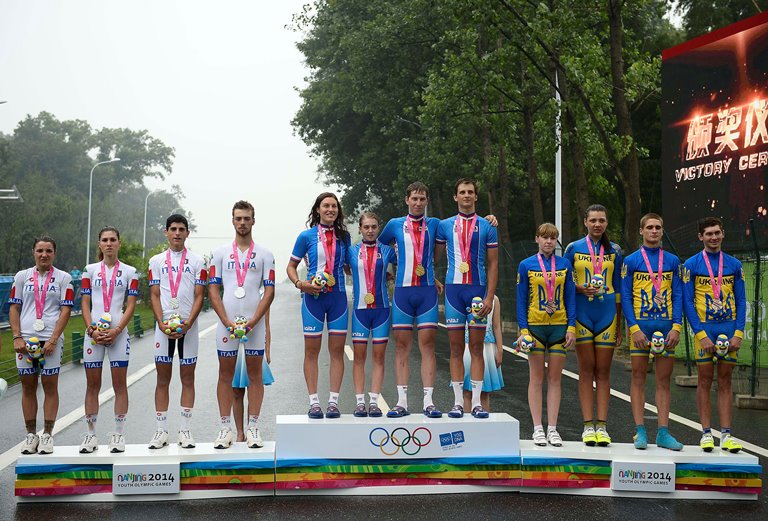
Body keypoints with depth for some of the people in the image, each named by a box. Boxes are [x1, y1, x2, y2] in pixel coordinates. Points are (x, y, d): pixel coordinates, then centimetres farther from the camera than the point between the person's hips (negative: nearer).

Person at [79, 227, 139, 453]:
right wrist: (91, 329, -8)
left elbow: (131, 305, 1)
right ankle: (91, 434, 13)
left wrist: (117, 330, -11)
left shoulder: (129, 272, 5)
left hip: (118, 333, -1)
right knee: (92, 384, 5)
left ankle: (119, 434, 6)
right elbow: (85, 303, 6)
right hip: (94, 333, 1)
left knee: (119, 384, 0)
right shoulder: (90, 270, 10)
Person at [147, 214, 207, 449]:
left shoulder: (197, 261, 5)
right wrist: (162, 324, -10)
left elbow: (199, 296, 0)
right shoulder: (156, 261, 9)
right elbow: (154, 295, 5)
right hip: (164, 327, 1)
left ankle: (185, 430, 8)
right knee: (162, 379, 3)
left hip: (188, 327, -1)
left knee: (188, 378, 3)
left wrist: (187, 324, -13)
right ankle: (161, 431, 9)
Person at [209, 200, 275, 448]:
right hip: (226, 322, 1)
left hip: (254, 323, -1)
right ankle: (225, 429, 10)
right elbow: (213, 290, 4)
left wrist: (253, 321, -12)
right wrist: (227, 322, -9)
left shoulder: (264, 254, 6)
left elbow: (269, 291, 1)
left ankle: (253, 428, 8)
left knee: (255, 374, 3)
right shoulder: (221, 253, 9)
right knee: (225, 374, 3)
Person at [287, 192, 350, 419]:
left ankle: (334, 401, 8)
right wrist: (300, 283, -11)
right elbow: (291, 266, 7)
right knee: (312, 350, 1)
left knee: (337, 350, 2)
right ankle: (314, 402, 7)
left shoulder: (344, 236, 9)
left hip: (338, 297, 2)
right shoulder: (307, 236, 1)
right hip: (313, 297, -2)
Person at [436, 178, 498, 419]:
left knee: (477, 347, 2)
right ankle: (458, 402, 7)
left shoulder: (487, 227, 6)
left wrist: (489, 297, -5)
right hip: (453, 289, 1)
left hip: (478, 290, 0)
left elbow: (492, 264, 4)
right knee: (456, 348, 2)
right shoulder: (445, 225, 9)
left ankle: (476, 402, 6)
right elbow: (433, 256, 16)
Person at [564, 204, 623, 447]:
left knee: (603, 371, 2)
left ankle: (602, 426, 4)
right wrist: (581, 288, -13)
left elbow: (618, 289, 11)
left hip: (607, 315, 1)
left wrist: (619, 325, 9)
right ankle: (588, 426, 3)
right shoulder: (573, 248, 5)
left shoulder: (614, 251, 9)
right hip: (582, 314, -1)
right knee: (587, 370, 0)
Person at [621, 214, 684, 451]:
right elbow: (625, 297, -1)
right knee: (639, 376, 0)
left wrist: (676, 327, -4)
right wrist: (634, 328, -11)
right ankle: (640, 432, 4)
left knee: (664, 379, 4)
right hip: (640, 325, -2)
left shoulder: (672, 261, 10)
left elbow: (678, 296, 8)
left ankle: (663, 433, 7)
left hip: (667, 326, 2)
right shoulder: (631, 261, 3)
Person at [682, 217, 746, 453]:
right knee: (705, 381, 2)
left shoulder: (734, 265, 8)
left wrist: (738, 333, -4)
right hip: (704, 329, -2)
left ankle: (726, 434, 8)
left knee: (725, 381, 6)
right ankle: (706, 432, 7)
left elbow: (741, 301, 8)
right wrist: (701, 334, -12)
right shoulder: (692, 265, 0)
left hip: (730, 329, 3)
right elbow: (687, 302, -4)